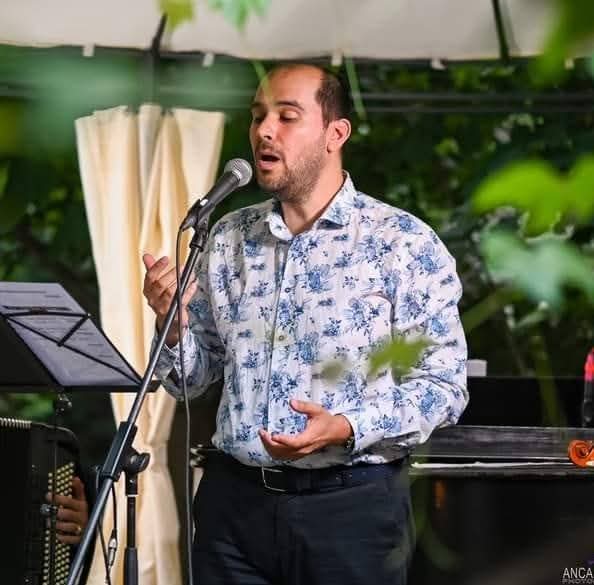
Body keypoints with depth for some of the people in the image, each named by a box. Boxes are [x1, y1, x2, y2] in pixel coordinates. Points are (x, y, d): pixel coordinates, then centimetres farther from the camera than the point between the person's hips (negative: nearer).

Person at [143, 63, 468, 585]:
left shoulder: (405, 243, -6)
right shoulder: (225, 241, 8)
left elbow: (443, 383, -9)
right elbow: (193, 381, 13)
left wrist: (348, 429, -22)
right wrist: (172, 325, -8)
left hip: (352, 504, -4)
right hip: (233, 501, 4)